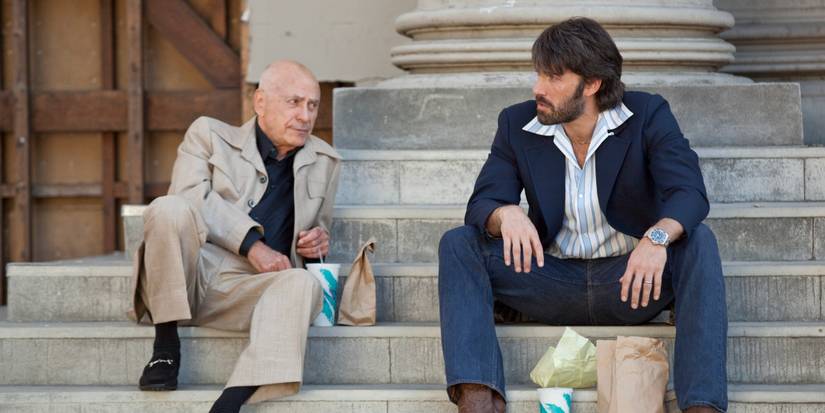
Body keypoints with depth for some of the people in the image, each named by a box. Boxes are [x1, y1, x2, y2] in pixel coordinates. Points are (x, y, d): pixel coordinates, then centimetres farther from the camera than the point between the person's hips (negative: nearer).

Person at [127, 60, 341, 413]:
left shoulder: (325, 163, 22)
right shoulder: (209, 135, 12)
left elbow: (317, 229, 34)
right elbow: (191, 194, -6)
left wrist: (316, 243, 7)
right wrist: (251, 244, -17)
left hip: (245, 290, 2)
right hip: (186, 276, -2)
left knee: (304, 284, -33)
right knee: (169, 209, -33)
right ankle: (165, 345, -20)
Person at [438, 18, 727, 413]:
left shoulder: (648, 115, -7)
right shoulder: (517, 124, 1)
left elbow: (689, 192, -19)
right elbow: (481, 205, -6)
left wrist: (658, 237, -42)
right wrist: (506, 214, -32)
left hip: (628, 279, -2)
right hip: (553, 282, 2)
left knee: (698, 242, -30)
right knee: (457, 244, -18)